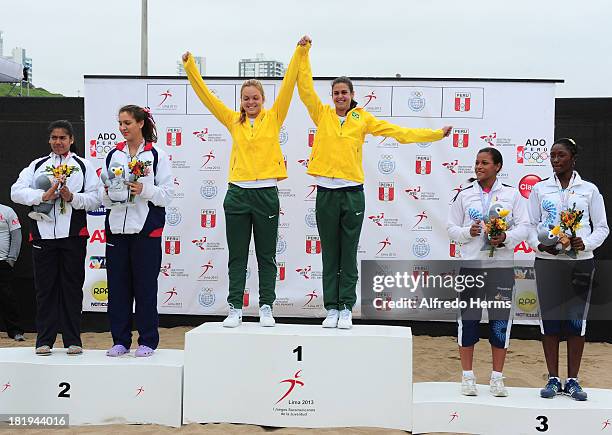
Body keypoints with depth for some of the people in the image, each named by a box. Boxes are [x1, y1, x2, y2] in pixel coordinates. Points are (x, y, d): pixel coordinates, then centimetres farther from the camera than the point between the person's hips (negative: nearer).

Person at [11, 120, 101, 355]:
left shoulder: (84, 166, 10)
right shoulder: (37, 165, 15)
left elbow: (95, 199, 0)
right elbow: (16, 192, 2)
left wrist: (72, 197, -16)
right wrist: (44, 196, -12)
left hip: (73, 235, -1)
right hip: (43, 234, 2)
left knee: (72, 287, 3)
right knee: (45, 288, 5)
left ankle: (73, 340, 11)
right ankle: (44, 340, 12)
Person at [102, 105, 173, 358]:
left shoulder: (156, 155, 0)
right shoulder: (113, 156, 12)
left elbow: (167, 194, -4)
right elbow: (103, 198, 15)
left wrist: (144, 190, -19)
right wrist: (108, 192, -7)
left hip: (146, 230, -4)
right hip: (116, 228, 4)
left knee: (145, 287, 1)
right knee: (117, 286, 6)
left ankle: (147, 341, 12)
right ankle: (120, 340, 16)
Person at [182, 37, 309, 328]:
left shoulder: (274, 117, 5)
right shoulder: (233, 121, 9)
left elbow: (288, 84, 0)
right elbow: (205, 94, 10)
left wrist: (300, 52, -5)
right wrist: (190, 66, 7)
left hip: (266, 194, -1)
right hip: (237, 194, 2)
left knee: (267, 256, 6)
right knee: (237, 256, 6)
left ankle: (266, 308, 13)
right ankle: (235, 309, 12)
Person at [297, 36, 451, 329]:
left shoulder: (362, 118, 7)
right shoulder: (322, 114, 8)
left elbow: (398, 132, 8)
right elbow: (305, 88, 2)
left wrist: (436, 134, 6)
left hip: (352, 192, 0)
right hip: (326, 192, 1)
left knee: (349, 255, 3)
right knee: (329, 255, 5)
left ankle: (346, 309, 8)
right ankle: (332, 309, 10)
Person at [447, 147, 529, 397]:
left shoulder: (512, 194, 5)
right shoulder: (464, 195, 6)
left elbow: (524, 226, 3)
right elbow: (451, 228, 6)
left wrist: (506, 238, -15)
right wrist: (468, 232, -13)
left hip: (502, 265, 0)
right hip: (471, 265, 0)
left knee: (501, 321, 4)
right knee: (468, 319, 2)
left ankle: (497, 378, 15)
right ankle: (467, 377, 14)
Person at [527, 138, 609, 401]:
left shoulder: (589, 190, 6)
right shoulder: (540, 189, 8)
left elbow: (602, 227, 6)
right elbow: (531, 225, 6)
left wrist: (586, 243, -12)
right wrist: (539, 245, -13)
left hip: (580, 261, 0)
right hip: (547, 261, 1)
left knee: (576, 320, 0)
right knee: (550, 319, 1)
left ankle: (573, 380, 9)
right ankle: (553, 379, 10)